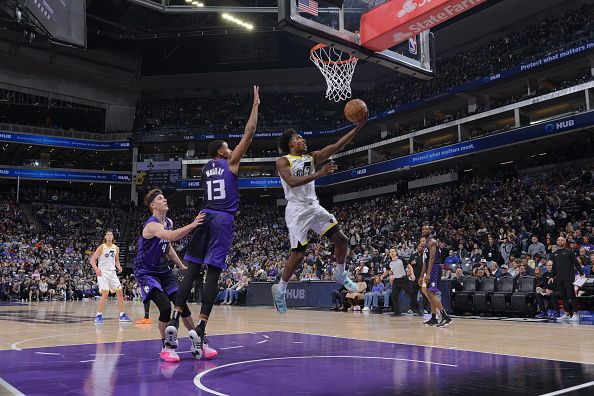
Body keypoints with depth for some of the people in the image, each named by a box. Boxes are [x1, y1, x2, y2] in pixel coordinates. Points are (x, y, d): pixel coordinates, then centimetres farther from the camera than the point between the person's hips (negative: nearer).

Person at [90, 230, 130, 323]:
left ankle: (122, 315, 9)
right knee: (105, 293, -18)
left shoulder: (116, 248, 8)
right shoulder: (102, 247, -7)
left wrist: (118, 266, 1)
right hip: (102, 273, -5)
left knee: (119, 292, 1)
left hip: (112, 272, 5)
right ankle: (99, 315, -8)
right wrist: (96, 269, -25)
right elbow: (92, 260, -9)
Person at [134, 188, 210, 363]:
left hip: (163, 271, 8)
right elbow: (172, 236, -44)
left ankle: (197, 343, 11)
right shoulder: (152, 225, -24)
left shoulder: (169, 222, 4)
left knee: (182, 304, 0)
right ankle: (166, 347, -1)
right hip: (146, 272, -8)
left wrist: (182, 266, 15)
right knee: (165, 307, -21)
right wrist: (192, 225, -50)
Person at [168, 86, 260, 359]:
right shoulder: (230, 163, 6)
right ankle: (200, 327, -16)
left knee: (192, 270, 5)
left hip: (204, 216, 5)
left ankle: (175, 319, -7)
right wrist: (256, 105, 14)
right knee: (213, 272, -9)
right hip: (223, 219, -5)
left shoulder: (205, 168, 20)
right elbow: (249, 133, 6)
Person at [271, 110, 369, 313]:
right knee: (298, 253, -8)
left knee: (342, 239, 2)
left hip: (314, 206, 6)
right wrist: (319, 174, -28)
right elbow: (292, 182, -23)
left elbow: (337, 146, 4)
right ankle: (280, 287, 12)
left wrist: (358, 127, -4)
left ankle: (340, 274, 24)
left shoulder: (312, 158, 11)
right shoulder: (283, 161, -5)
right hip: (297, 210, -6)